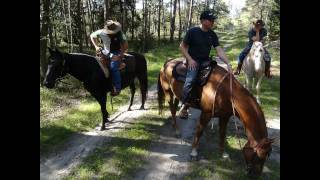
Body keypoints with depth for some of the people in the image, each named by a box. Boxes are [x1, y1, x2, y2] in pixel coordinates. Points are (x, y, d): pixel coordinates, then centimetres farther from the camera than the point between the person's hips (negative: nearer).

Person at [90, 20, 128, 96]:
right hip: (106, 52, 5)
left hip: (116, 53, -4)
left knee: (113, 67, -25)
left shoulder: (119, 33, -17)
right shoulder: (101, 32, -13)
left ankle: (117, 88, -19)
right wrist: (96, 46, -7)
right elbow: (92, 36, 4)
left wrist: (120, 55, -21)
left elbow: (125, 45, -12)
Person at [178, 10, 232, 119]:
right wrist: (190, 59, -16)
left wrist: (228, 63, -14)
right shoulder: (192, 31, -7)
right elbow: (182, 47, -3)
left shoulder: (213, 35, 5)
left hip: (206, 61, 6)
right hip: (193, 61, -6)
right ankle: (184, 106, -15)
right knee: (191, 80, -30)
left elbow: (219, 51, 0)